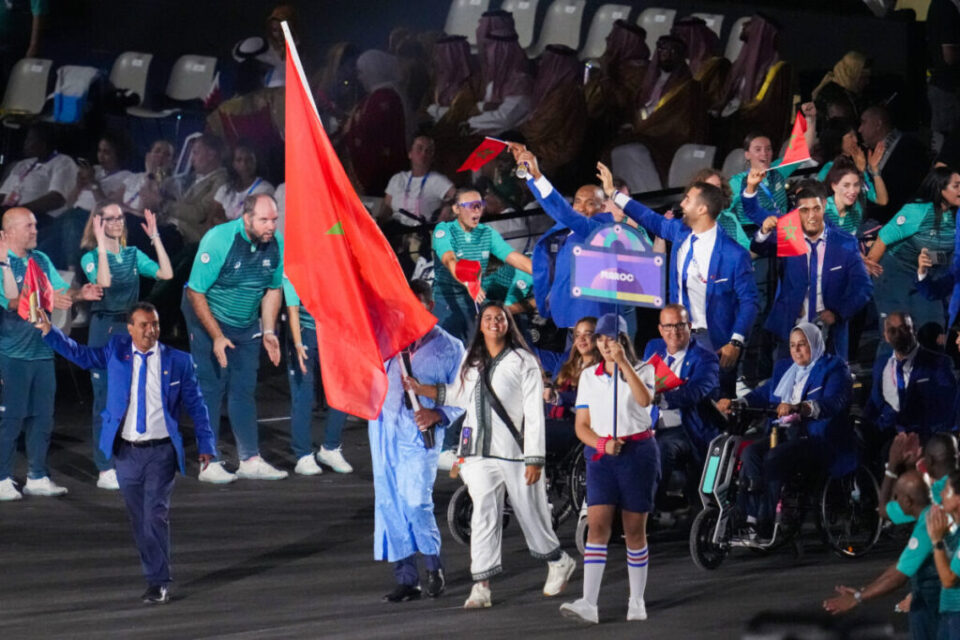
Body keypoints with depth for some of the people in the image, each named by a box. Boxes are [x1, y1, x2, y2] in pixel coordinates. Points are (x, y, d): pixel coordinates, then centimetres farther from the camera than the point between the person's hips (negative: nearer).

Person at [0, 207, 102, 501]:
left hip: (41, 351, 7)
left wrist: (79, 293, -12)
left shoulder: (41, 260, 12)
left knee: (42, 416, 8)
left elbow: (62, 291, 9)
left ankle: (37, 477, 16)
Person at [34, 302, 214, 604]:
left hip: (161, 452, -3)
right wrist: (49, 331, -3)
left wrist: (206, 445, 1)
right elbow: (81, 354, 8)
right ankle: (157, 576, 19)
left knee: (156, 514, -12)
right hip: (126, 451, 3)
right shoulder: (116, 351, 5)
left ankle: (158, 582, -6)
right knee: (138, 519, 8)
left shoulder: (178, 361, 0)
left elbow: (196, 405, 5)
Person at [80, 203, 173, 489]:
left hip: (131, 329, 5)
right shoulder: (91, 257, -5)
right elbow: (103, 282, -25)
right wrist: (101, 244, -25)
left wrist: (155, 237, -5)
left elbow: (166, 273, -5)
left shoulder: (133, 255, 8)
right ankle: (106, 471, 2)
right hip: (104, 329, -5)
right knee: (106, 402, -2)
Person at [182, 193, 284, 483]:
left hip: (247, 325, 5)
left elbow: (273, 289, 8)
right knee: (210, 390, -6)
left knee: (244, 391, 6)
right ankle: (209, 463, -4)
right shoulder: (219, 240, -25)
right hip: (208, 319, -5)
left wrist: (268, 331, 0)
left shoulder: (276, 244, -9)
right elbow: (195, 293, -20)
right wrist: (217, 337, -20)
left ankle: (250, 460, 9)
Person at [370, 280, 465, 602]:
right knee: (389, 503, 2)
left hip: (419, 431, -4)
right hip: (384, 424, 4)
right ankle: (405, 578, 9)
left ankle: (433, 563, 8)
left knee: (415, 500, -16)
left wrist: (438, 414, -11)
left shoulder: (450, 347, 7)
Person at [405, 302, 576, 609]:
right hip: (480, 453, 4)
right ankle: (481, 586, -8)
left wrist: (535, 459, -11)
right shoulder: (471, 361, 12)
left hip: (515, 451, -4)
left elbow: (534, 413, -6)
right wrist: (423, 390, 14)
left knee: (530, 513, 5)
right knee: (484, 514, -5)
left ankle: (559, 562, 31)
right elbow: (462, 396, 25)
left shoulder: (523, 362, -4)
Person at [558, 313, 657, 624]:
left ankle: (637, 601, 16)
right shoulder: (588, 376, 11)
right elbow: (582, 425, 9)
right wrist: (602, 443, -11)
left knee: (634, 530, 3)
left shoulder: (642, 370, 3)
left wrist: (624, 363, -24)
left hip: (638, 451, -2)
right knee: (597, 525, -11)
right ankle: (589, 604, -19)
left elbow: (645, 400, -20)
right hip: (600, 456, 2)